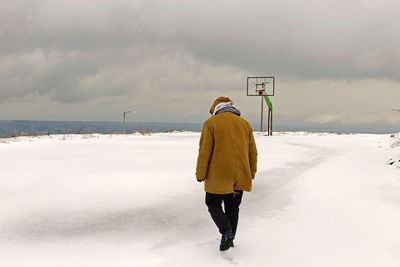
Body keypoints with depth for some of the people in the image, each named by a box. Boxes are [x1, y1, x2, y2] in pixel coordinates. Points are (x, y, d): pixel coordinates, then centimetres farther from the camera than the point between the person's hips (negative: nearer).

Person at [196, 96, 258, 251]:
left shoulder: (211, 123, -2)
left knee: (213, 204, 10)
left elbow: (205, 151, -8)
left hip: (218, 176, -4)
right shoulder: (244, 123, 12)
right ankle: (230, 238, 18)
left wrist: (200, 174, -2)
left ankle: (226, 232, -8)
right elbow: (253, 151, 13)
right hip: (240, 176, 5)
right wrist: (251, 173, 21)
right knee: (233, 207, 16)